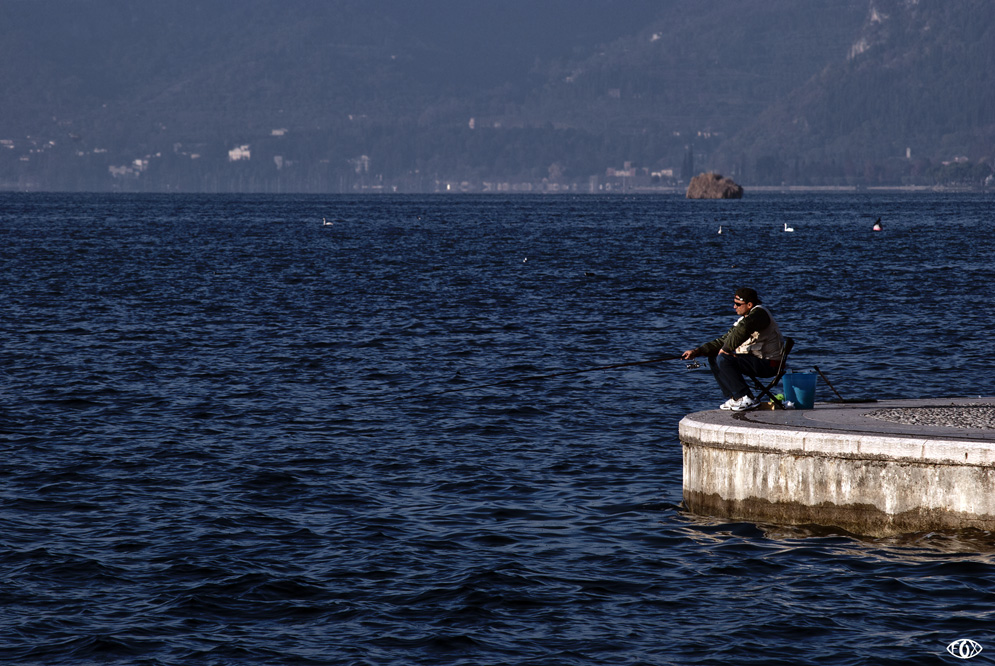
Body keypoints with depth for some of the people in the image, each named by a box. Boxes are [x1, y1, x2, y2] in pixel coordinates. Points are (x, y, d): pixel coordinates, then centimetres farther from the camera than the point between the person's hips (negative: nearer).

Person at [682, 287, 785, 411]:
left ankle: (745, 399, -21)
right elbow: (723, 340, 15)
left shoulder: (759, 313, -14)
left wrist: (726, 349, -22)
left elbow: (742, 329, -34)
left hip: (769, 364, -10)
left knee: (723, 359, -23)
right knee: (713, 358, 11)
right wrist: (697, 351, 6)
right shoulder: (743, 319, 16)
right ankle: (733, 398, 7)